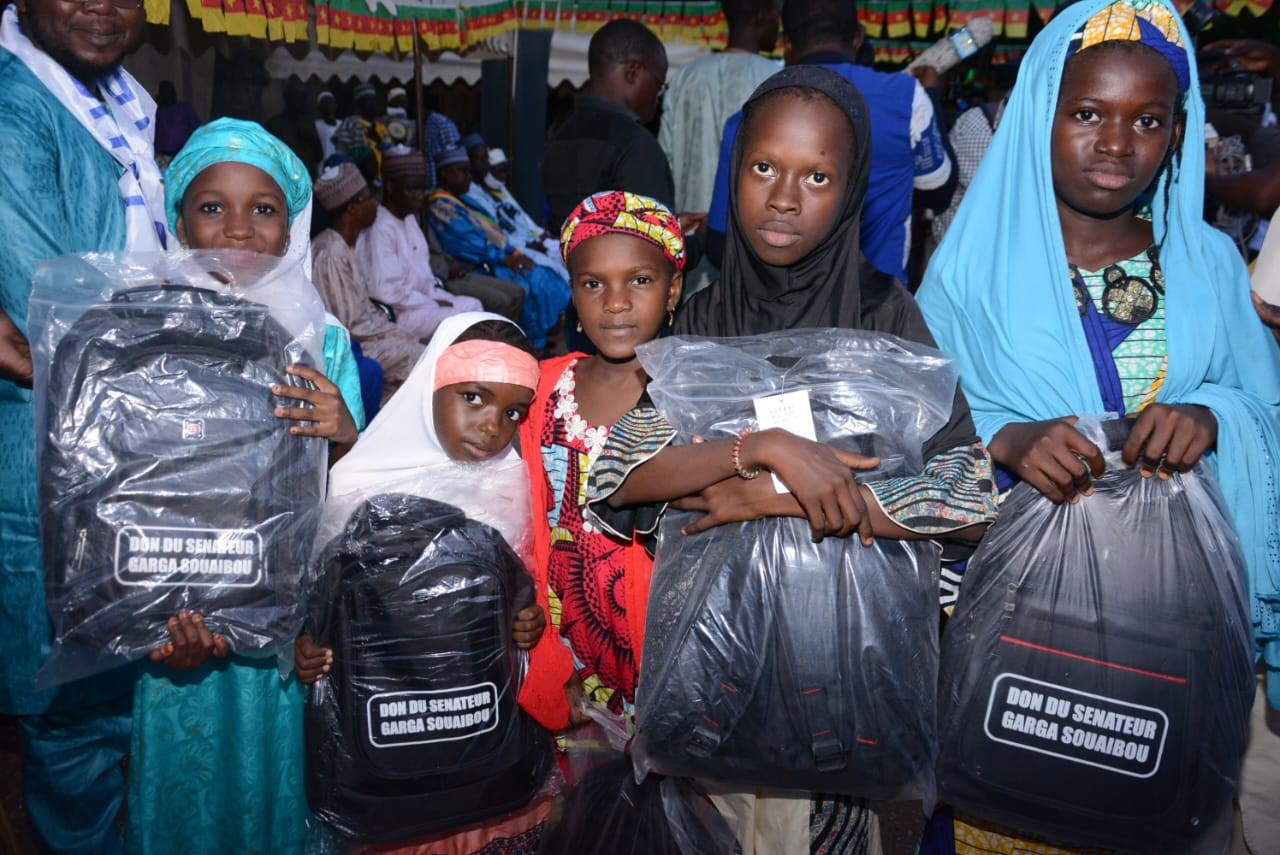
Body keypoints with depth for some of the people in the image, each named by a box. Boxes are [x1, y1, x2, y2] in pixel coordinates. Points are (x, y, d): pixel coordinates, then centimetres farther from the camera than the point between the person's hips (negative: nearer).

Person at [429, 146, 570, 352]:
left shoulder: (463, 201, 24)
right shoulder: (439, 204, -6)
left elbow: (494, 234, 20)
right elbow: (465, 242, -17)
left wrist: (513, 252, 2)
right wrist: (504, 258, -20)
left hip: (497, 262, 10)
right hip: (477, 269, -10)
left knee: (546, 276, -9)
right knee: (531, 283, -27)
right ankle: (536, 346, -19)